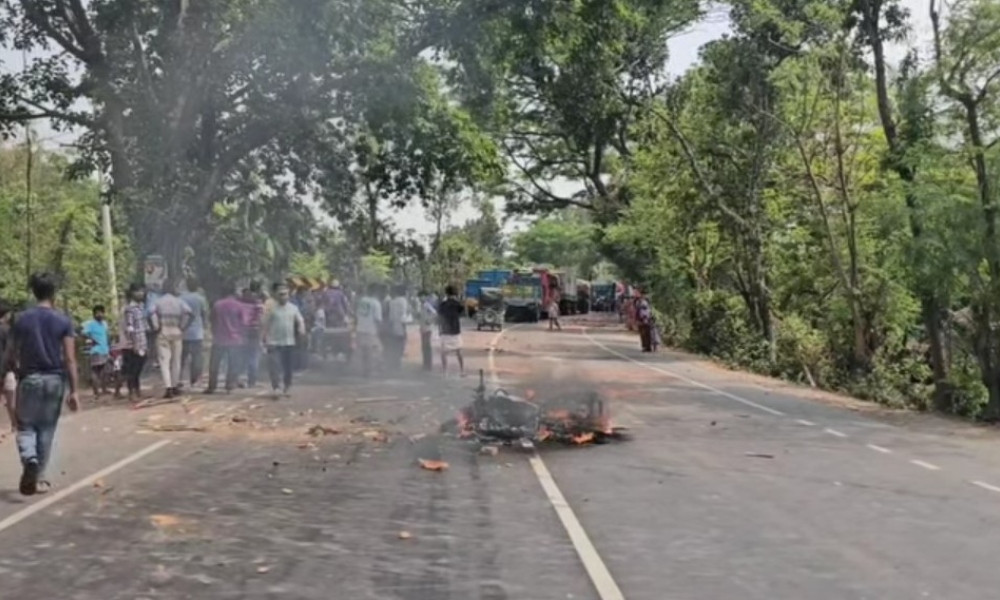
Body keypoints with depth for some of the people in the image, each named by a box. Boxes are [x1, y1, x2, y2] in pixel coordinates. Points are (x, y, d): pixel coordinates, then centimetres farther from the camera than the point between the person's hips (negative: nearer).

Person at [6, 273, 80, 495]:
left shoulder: (22, 319, -2)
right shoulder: (63, 321, -5)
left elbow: (11, 352, 6)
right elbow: (70, 359, -8)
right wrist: (73, 391, -5)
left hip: (29, 379, 0)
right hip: (54, 379, 0)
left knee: (26, 425, 10)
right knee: (46, 429, 11)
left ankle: (29, 460, -19)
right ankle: (38, 478, 16)